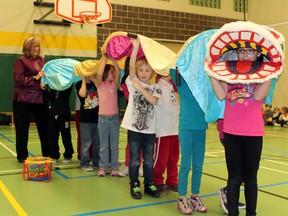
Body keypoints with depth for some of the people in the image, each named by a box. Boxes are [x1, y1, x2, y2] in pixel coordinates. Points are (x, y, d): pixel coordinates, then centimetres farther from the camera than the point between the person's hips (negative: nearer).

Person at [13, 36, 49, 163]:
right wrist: (35, 78, -21)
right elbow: (18, 80, -14)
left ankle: (47, 154, 22)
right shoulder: (21, 61, -5)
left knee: (44, 127, 10)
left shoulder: (42, 60, 11)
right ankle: (22, 156, 14)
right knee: (22, 128, 3)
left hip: (40, 99, 5)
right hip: (23, 100, -5)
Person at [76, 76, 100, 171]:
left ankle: (96, 162, 21)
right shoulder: (79, 84, 1)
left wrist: (94, 79, -7)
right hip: (85, 118, -4)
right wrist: (84, 80, -10)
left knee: (98, 141, 9)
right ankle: (85, 163, 12)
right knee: (86, 142, 0)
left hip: (97, 117, 4)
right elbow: (82, 94, -19)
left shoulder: (96, 83, 10)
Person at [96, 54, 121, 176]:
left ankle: (114, 168, 15)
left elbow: (118, 72, -9)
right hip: (103, 118, -2)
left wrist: (112, 58, -13)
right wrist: (105, 58, -15)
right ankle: (102, 168, 15)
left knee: (114, 145, 7)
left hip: (115, 117, 2)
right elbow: (99, 74, -19)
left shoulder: (114, 84, 6)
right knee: (104, 145, 6)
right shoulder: (100, 85, 0)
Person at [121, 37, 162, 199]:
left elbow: (154, 101, -16)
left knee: (149, 160, 12)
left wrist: (141, 88, -20)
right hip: (134, 127, -2)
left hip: (150, 129, 2)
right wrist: (136, 47, -25)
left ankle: (149, 184, 26)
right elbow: (131, 66, -16)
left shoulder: (156, 88, 3)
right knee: (134, 160, 7)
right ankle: (135, 185, 19)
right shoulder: (133, 82, 0)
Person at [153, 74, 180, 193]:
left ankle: (172, 182, 24)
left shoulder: (169, 85, 12)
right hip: (163, 128, -8)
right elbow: (168, 108, -20)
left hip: (174, 128, 8)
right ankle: (156, 182, 19)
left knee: (173, 157, 13)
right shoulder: (162, 87, -15)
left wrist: (177, 105, -7)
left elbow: (173, 106, 12)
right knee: (161, 158, 3)